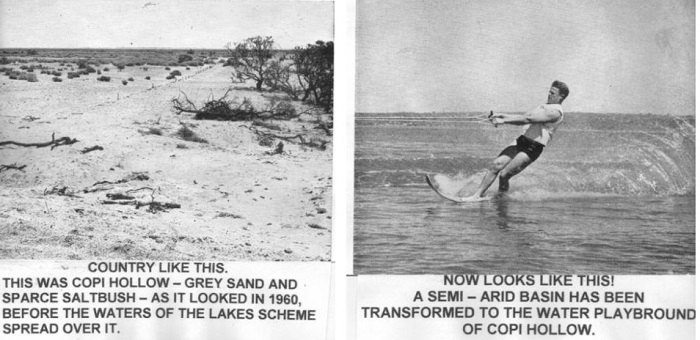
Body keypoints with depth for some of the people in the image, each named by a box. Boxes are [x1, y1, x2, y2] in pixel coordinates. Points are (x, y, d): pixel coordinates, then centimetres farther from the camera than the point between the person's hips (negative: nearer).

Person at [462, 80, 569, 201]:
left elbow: (528, 119, -20)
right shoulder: (544, 107, 19)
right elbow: (523, 118, 16)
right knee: (495, 165, -4)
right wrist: (502, 115, 2)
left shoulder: (556, 112, -12)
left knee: (504, 175, -17)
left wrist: (504, 121, -21)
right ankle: (478, 195, 0)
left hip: (532, 148, -8)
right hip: (521, 142, 8)